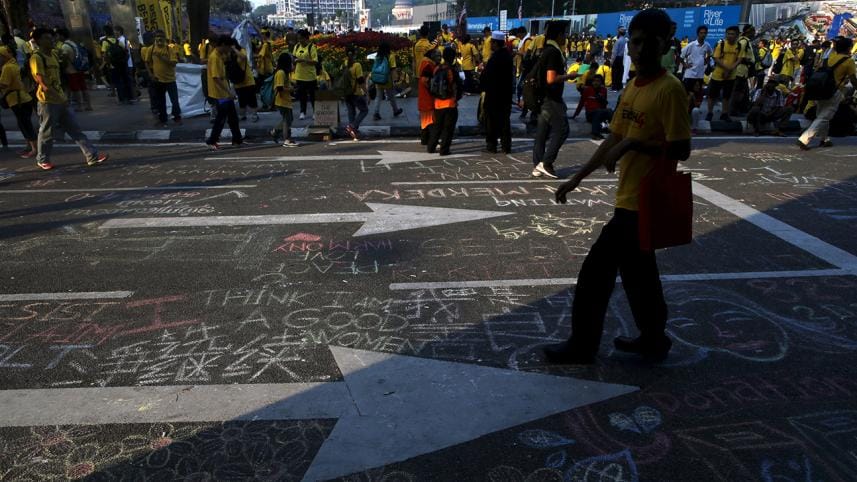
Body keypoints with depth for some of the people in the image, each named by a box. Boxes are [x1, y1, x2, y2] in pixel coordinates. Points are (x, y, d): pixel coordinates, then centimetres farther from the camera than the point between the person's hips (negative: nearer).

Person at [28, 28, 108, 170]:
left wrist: (62, 97, 15)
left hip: (61, 100, 7)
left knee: (75, 130, 4)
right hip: (48, 102, -7)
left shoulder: (53, 55, 12)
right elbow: (43, 84, -20)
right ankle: (42, 160, 22)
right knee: (47, 133, 5)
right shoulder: (36, 58, -14)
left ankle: (92, 156, 3)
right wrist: (60, 98, -21)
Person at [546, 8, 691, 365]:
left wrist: (635, 144, -26)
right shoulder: (631, 87, 10)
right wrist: (576, 179, 12)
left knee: (597, 270, -3)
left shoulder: (670, 89, -16)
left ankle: (582, 344, 13)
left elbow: (681, 150, -18)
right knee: (637, 271, 18)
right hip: (631, 198, 9)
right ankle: (653, 339, 35)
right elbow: (614, 139, 14)